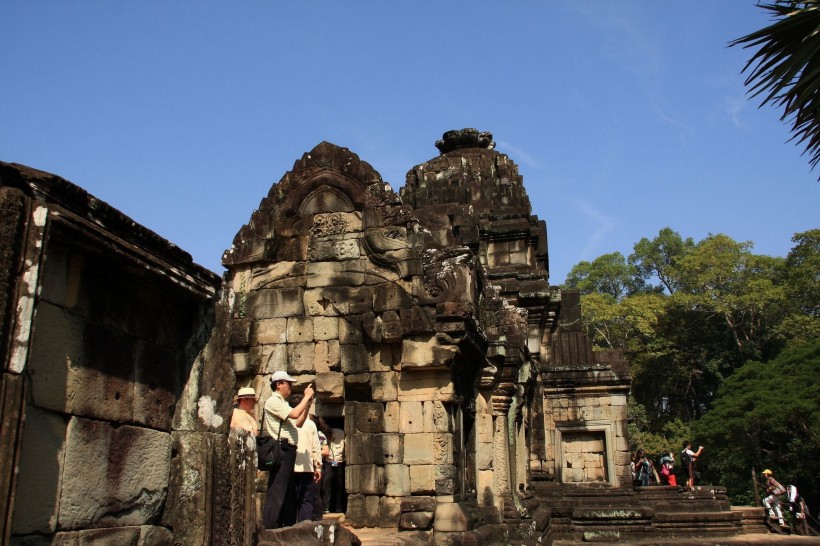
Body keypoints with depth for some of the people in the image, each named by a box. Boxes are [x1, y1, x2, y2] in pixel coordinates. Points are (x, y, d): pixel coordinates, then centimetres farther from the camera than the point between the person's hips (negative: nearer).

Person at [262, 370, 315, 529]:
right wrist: (306, 397, -9)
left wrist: (307, 404, 9)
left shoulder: (282, 403, 23)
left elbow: (299, 423, 20)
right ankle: (270, 528, -9)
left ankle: (278, 526, 17)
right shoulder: (273, 401, -8)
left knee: (283, 492, 12)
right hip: (280, 450, -10)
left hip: (288, 450, 10)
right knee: (276, 492, -10)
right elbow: (294, 415, -20)